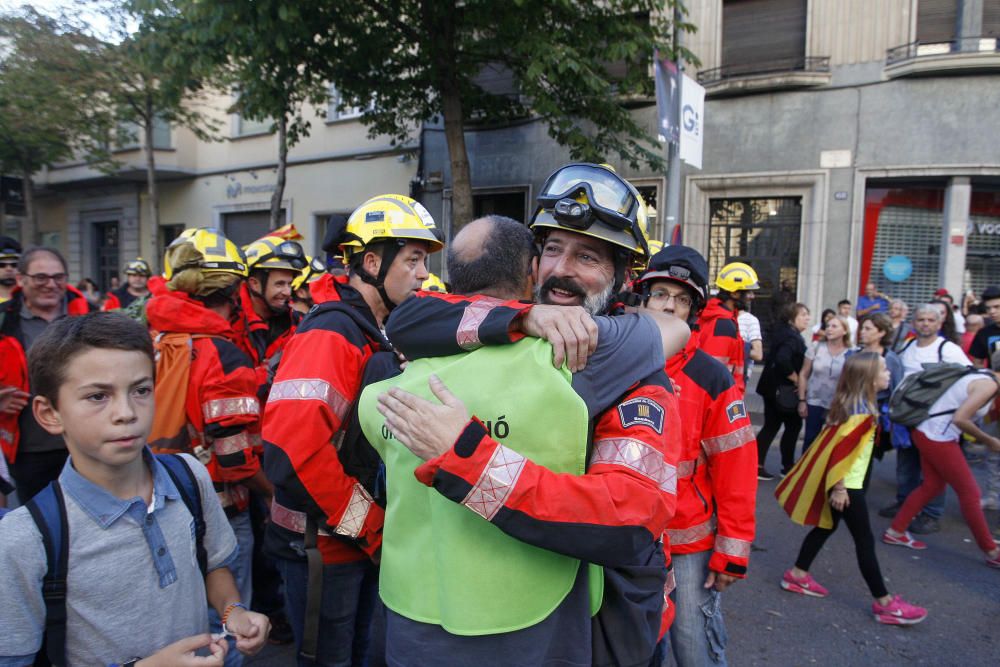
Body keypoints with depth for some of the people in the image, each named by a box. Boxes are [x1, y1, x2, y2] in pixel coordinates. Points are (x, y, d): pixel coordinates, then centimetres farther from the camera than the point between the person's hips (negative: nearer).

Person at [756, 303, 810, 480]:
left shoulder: (783, 332, 13)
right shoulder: (792, 337, -17)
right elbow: (782, 359, -33)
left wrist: (793, 379, 12)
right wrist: (796, 379, -20)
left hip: (772, 386, 9)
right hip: (783, 389, -9)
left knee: (771, 426, 11)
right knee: (794, 425, 7)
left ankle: (757, 465, 11)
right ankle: (787, 466, 16)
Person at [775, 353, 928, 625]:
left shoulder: (854, 404, 7)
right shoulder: (861, 411, -22)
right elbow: (840, 449, -25)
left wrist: (836, 485, 19)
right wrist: (839, 487, -21)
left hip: (842, 482, 10)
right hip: (846, 485, -10)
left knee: (826, 527, 18)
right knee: (865, 540, 0)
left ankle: (798, 575, 27)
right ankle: (884, 603, 10)